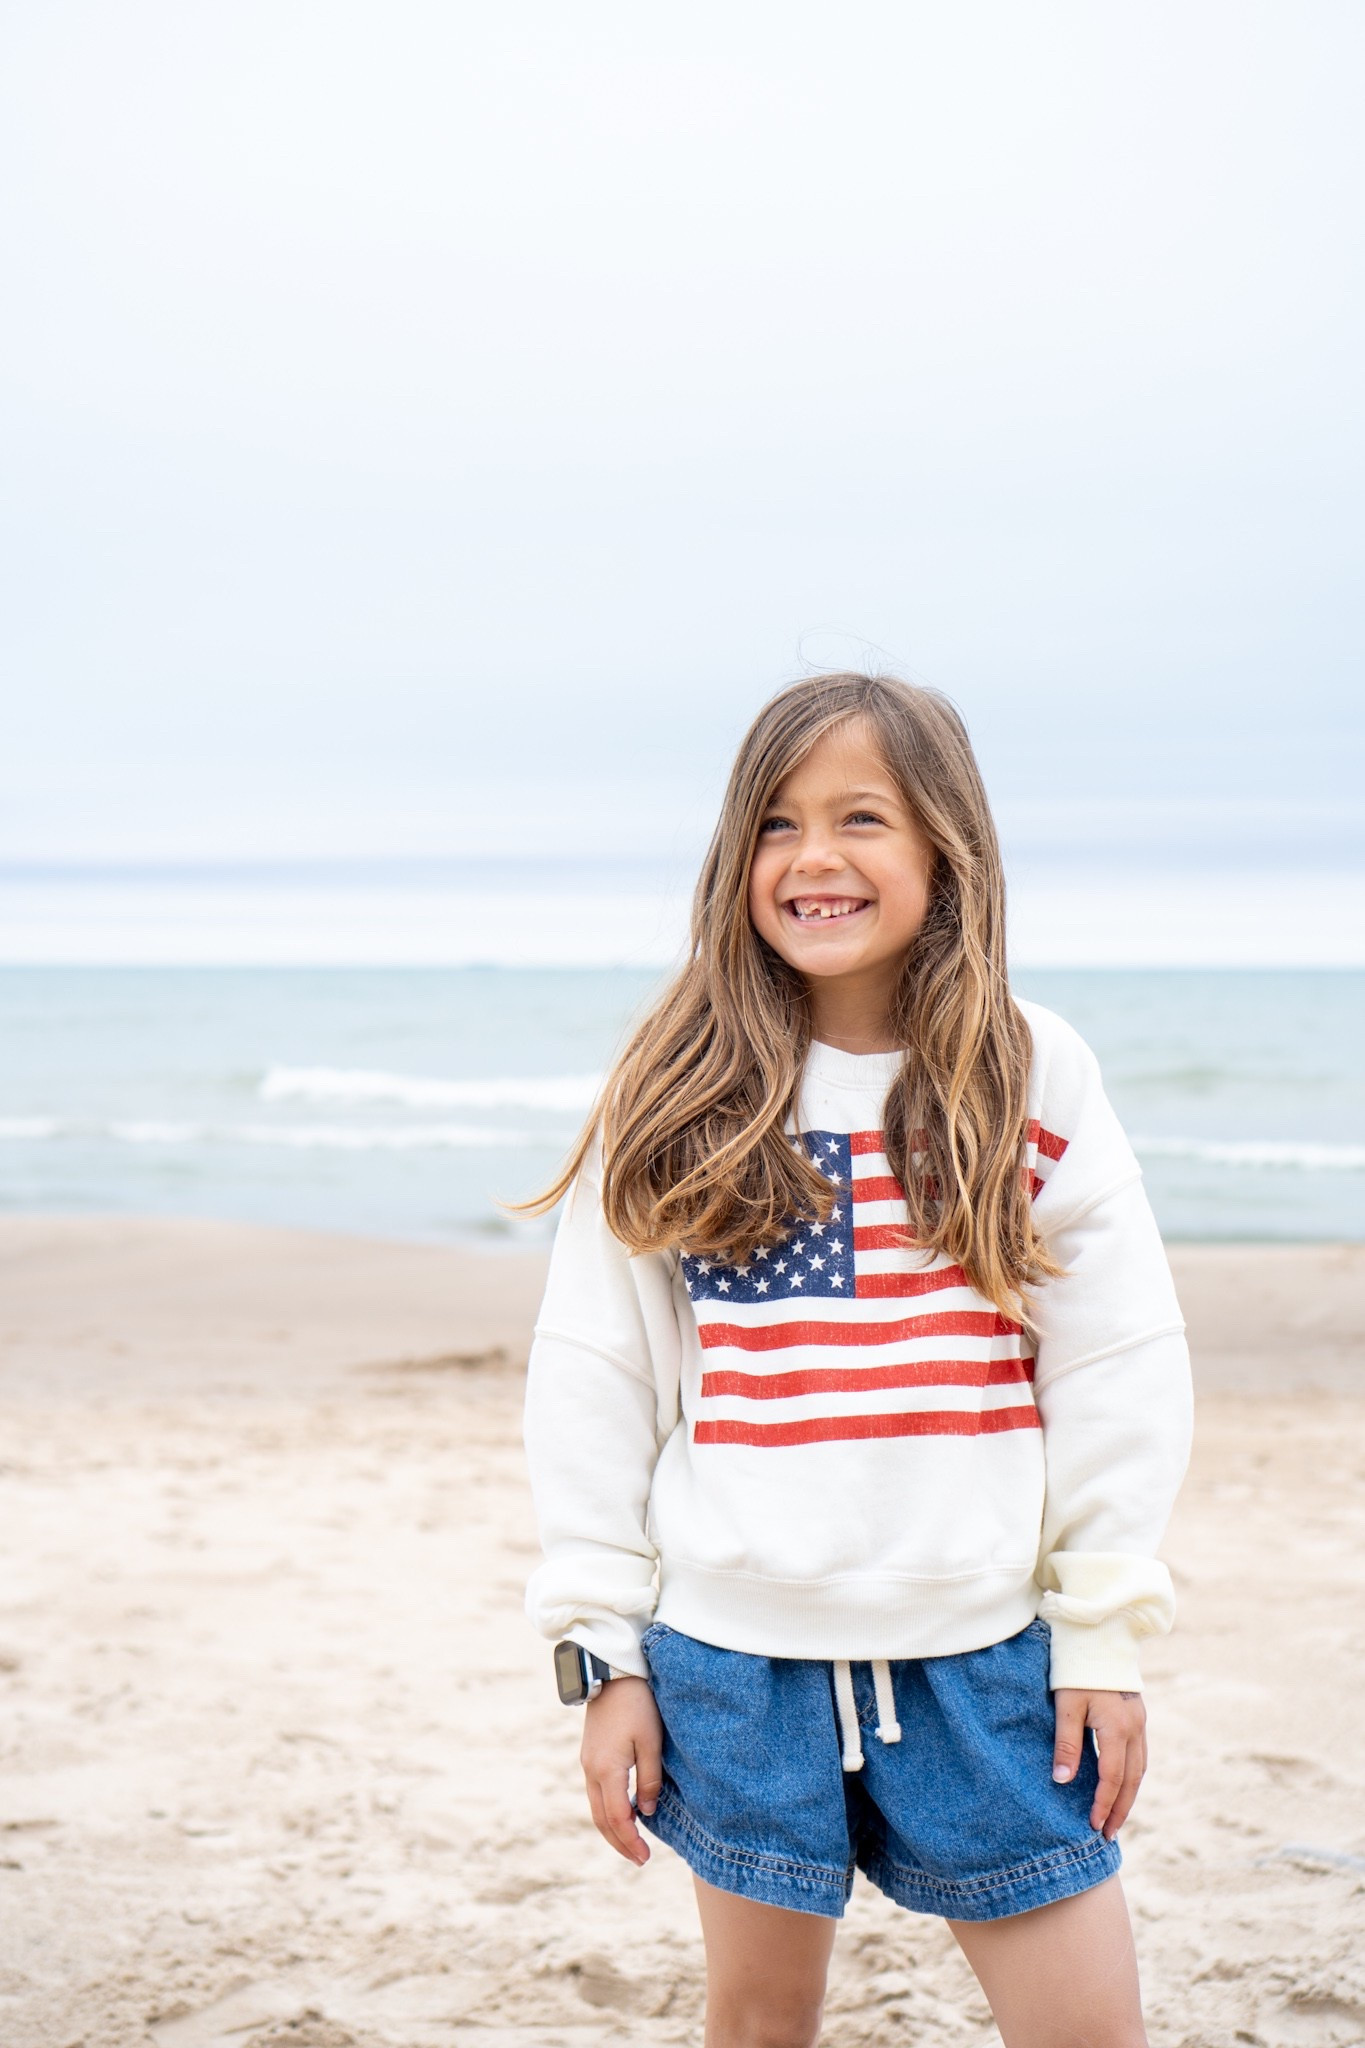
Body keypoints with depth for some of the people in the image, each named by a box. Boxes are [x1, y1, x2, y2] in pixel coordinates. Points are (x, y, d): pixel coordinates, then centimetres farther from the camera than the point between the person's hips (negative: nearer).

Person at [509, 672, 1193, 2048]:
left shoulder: (1034, 1076, 0)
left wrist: (1103, 1630, -2)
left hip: (982, 1647, 0)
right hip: (734, 1648, 0)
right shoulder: (674, 1097, -1)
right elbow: (588, 1380, 0)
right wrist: (604, 1651, -1)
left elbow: (1118, 1371, 0)